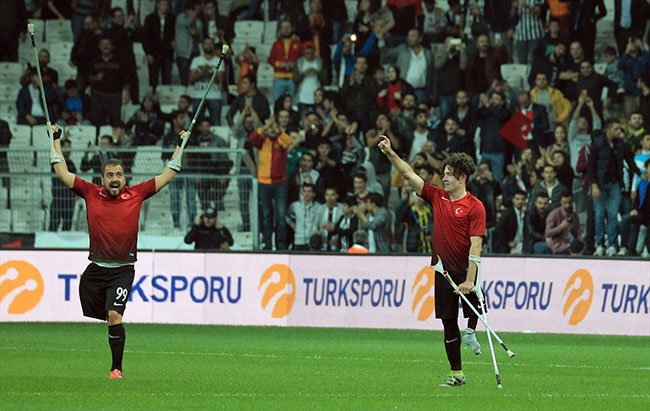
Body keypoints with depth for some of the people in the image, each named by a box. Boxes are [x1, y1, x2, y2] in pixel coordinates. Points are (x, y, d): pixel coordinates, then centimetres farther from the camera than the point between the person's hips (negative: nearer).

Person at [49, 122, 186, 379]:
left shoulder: (136, 195, 5)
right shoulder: (91, 194, 6)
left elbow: (167, 175, 12)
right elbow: (62, 172, 12)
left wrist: (180, 146, 15)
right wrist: (56, 139, 16)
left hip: (123, 269, -2)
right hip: (95, 269, 3)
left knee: (114, 315, -15)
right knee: (90, 320, 6)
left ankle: (116, 368, -10)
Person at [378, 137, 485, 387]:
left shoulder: (475, 207, -8)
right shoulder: (437, 197, 8)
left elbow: (476, 245, -14)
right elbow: (409, 174, 10)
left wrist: (469, 280, -20)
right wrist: (390, 153, 1)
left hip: (464, 269, -4)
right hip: (443, 269, 4)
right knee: (448, 322, 4)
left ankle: (471, 331, -3)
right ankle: (456, 374, 10)